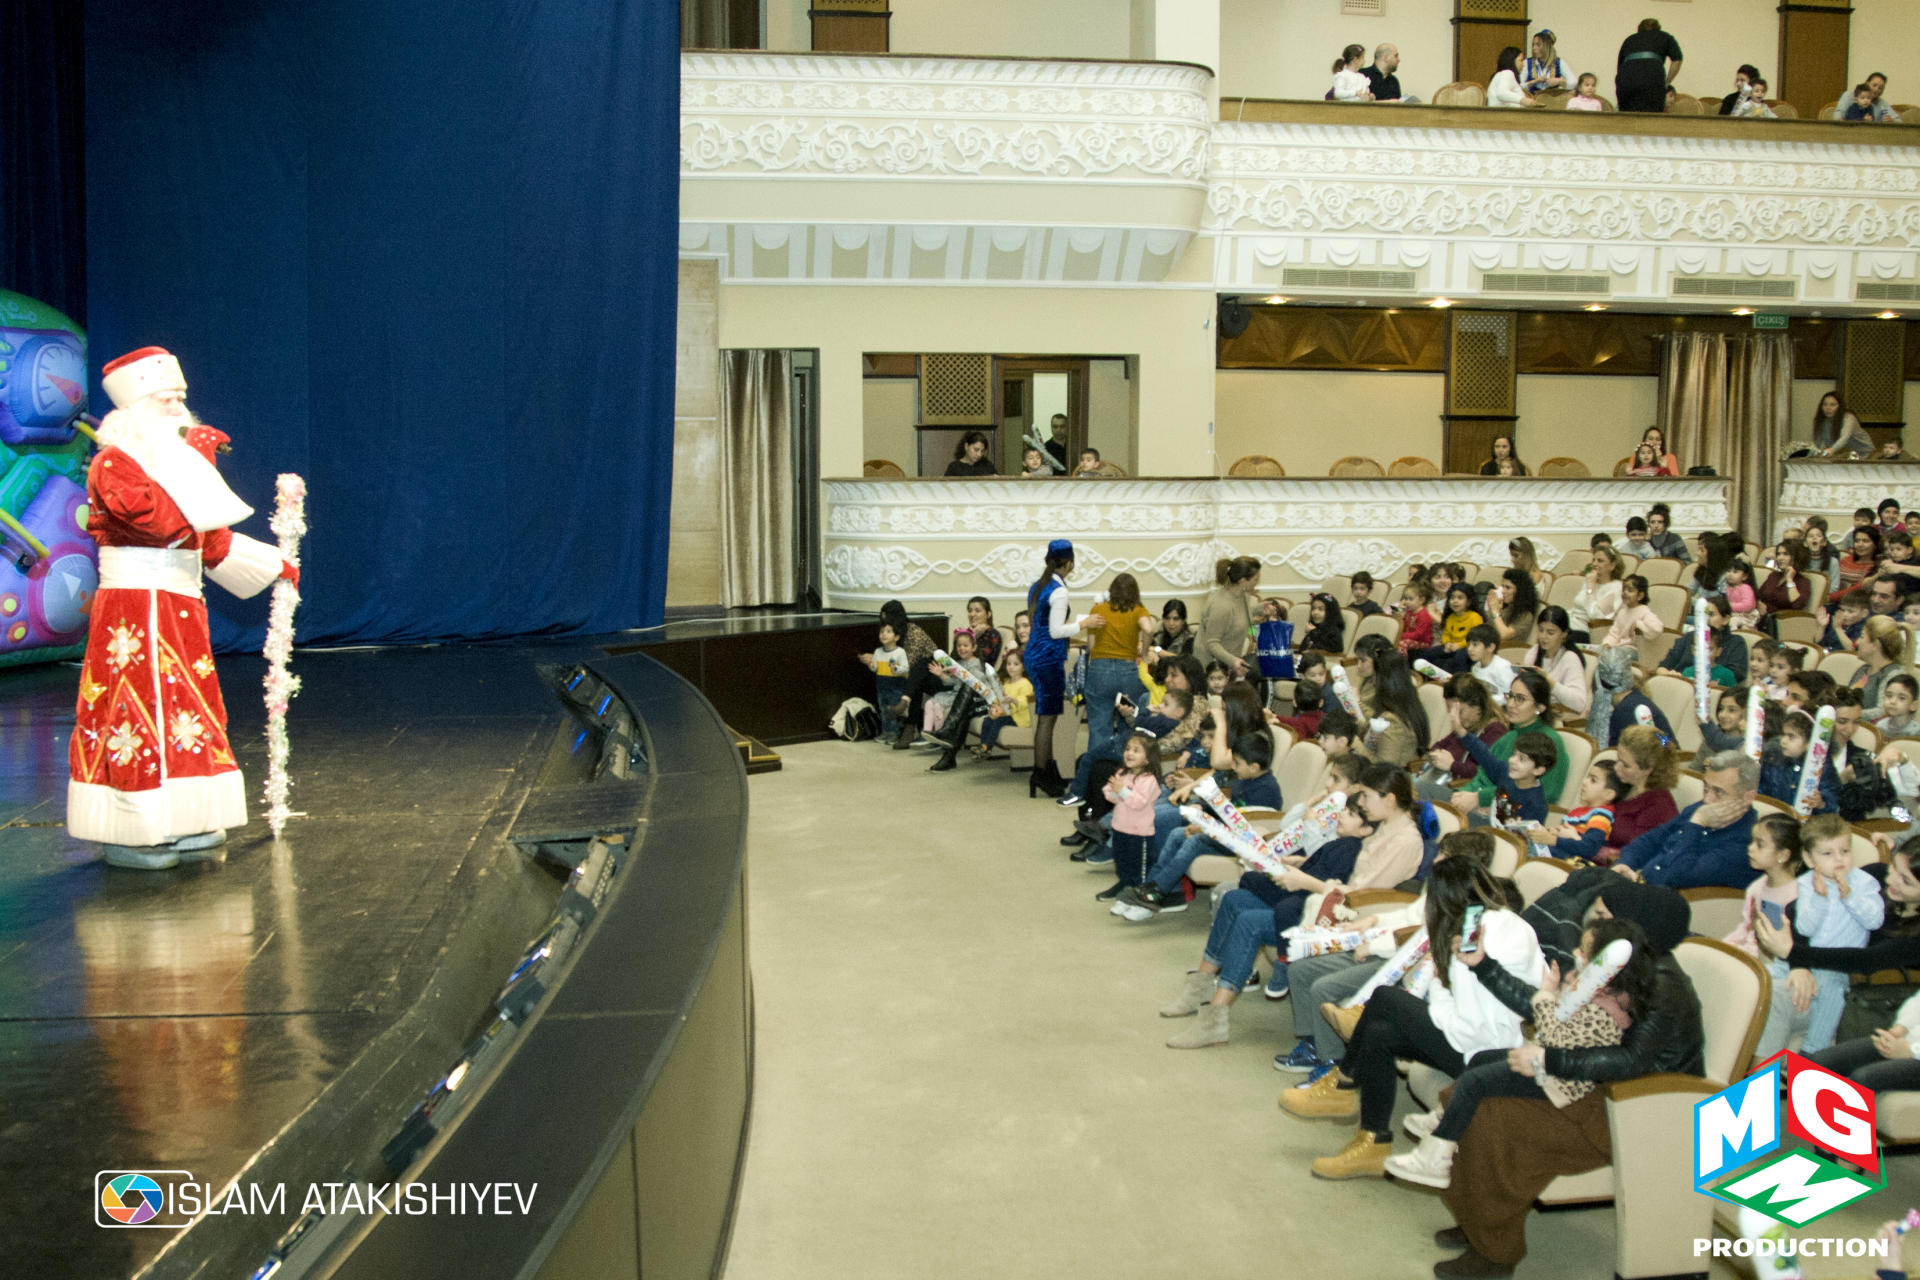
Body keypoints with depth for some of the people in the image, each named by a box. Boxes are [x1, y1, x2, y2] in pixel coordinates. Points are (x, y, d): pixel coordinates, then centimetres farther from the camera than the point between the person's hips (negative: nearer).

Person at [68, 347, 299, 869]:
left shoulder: (169, 462, 17)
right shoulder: (113, 465, -11)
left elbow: (209, 539, 24)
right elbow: (168, 521, -27)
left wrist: (271, 565, 28)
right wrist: (193, 458, -23)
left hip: (179, 610, 9)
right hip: (135, 613, -9)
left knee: (184, 714, 11)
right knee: (137, 712, -6)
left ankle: (173, 829, 19)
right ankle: (127, 838, 2)